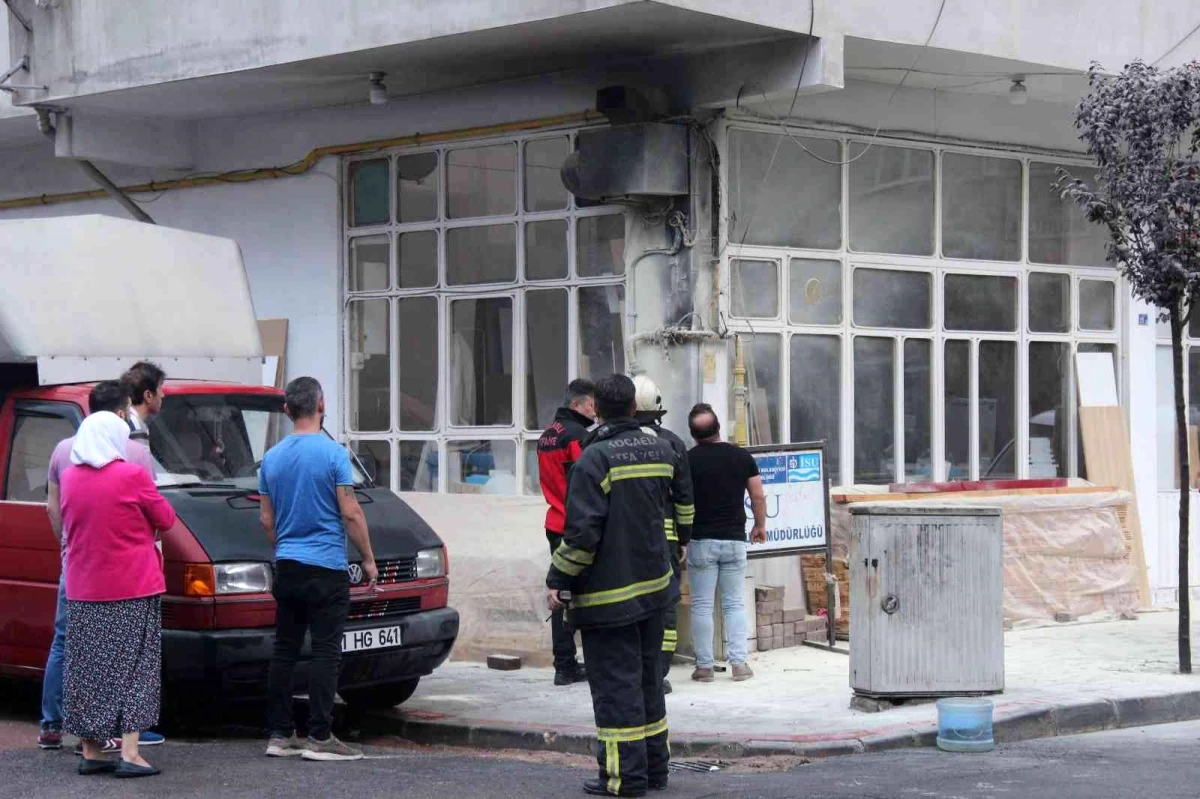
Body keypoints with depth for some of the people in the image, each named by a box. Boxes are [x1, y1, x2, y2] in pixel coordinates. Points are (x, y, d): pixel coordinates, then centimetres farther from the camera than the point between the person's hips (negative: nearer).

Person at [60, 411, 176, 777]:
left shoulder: (69, 478, 3)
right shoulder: (132, 476, -12)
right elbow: (165, 519, -3)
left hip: (83, 591, 5)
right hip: (133, 587, -5)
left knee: (88, 667, 10)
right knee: (134, 667, -1)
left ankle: (90, 753, 14)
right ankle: (130, 754, -7)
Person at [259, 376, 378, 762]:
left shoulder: (272, 457, 9)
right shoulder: (332, 453, -10)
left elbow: (266, 519, 14)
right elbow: (350, 513, -12)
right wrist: (368, 558, -3)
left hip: (287, 567, 6)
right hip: (326, 568, -6)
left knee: (284, 650, 10)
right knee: (325, 653, -4)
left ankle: (279, 735, 12)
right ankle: (319, 738, -6)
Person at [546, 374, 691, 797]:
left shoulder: (596, 459, -17)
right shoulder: (661, 450, 5)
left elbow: (582, 531, -20)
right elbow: (679, 497, 21)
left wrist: (557, 581, -13)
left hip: (608, 594, -7)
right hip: (654, 586, 7)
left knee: (615, 683, -2)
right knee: (648, 678, 17)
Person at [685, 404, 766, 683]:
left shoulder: (688, 460, -6)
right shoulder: (742, 456, 1)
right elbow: (758, 497, 4)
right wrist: (760, 525, 19)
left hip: (701, 541, -2)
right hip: (735, 540, 2)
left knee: (702, 605, 3)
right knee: (734, 603, 9)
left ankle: (704, 666, 4)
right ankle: (739, 662, 2)